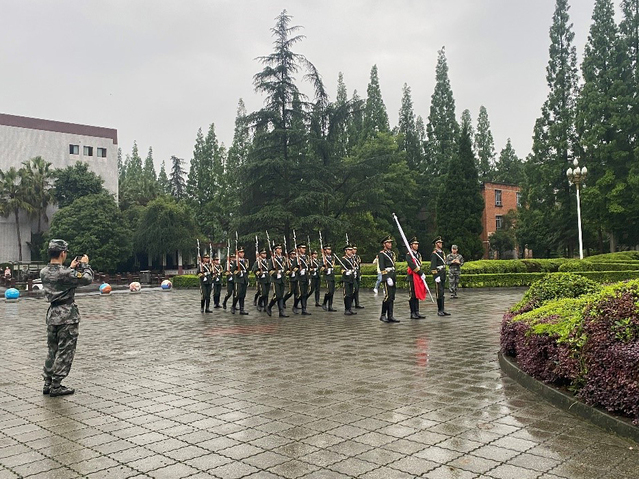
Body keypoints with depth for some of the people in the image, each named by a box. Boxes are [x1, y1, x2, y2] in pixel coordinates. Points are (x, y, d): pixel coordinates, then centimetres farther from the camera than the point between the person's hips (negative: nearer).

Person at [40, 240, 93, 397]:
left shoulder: (44, 272, 3)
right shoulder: (66, 273, -19)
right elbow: (87, 279, -10)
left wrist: (72, 267, 19)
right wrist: (84, 264, 4)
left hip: (52, 314, 8)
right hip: (67, 316, -7)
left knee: (53, 350, 17)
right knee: (65, 352, 2)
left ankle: (48, 383, 22)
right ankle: (56, 386, 6)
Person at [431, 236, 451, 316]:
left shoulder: (442, 252, 17)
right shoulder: (434, 254, -10)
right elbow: (433, 266, -16)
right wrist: (436, 276, -22)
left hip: (443, 275, 9)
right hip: (438, 275, -9)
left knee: (442, 293, 10)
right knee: (439, 293, -7)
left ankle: (442, 310, 13)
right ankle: (439, 310, -3)